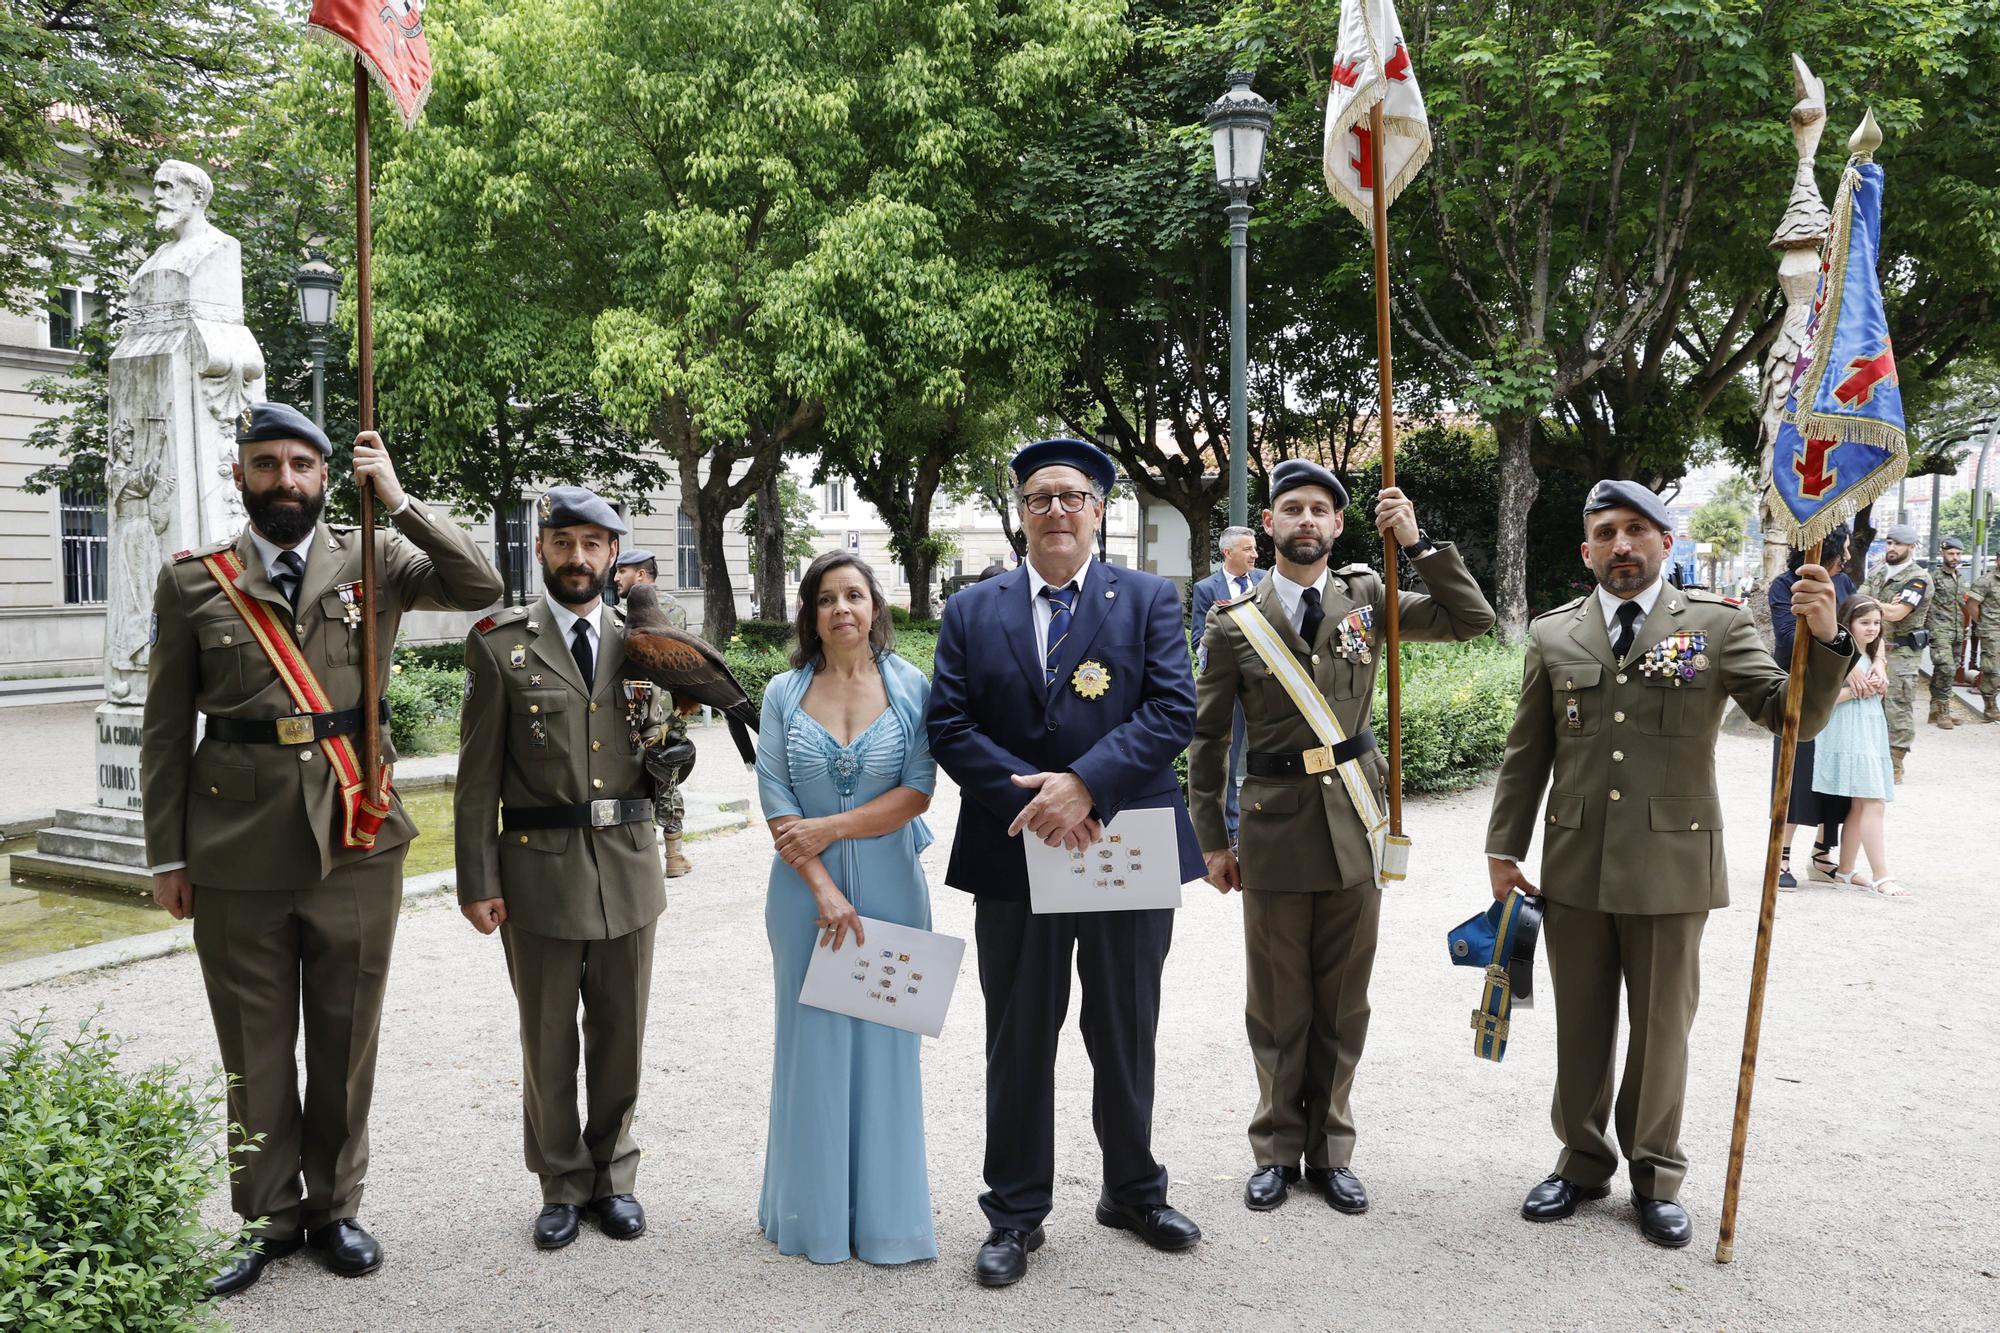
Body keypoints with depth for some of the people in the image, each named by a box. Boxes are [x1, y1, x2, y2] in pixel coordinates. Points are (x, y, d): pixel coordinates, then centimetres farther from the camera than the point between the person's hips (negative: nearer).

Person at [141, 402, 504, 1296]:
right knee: (255, 1049, 11)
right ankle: (271, 1217, 27)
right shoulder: (191, 582, 4)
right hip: (237, 853, 0)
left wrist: (396, 498, -11)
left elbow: (479, 587, -10)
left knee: (345, 1040, 11)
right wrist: (166, 855, 3)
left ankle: (335, 1206, 28)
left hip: (356, 844, 0)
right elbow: (166, 730, 5)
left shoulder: (374, 561, 4)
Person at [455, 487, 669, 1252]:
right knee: (549, 1044, 10)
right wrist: (478, 883, -7)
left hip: (628, 867, 3)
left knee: (621, 1038, 13)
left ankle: (613, 1178, 30)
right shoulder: (499, 644, -2)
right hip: (539, 871, -2)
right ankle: (563, 1185, 28)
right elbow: (478, 775, -4)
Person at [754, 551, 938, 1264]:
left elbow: (918, 790, -7)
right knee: (811, 1039, 8)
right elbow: (774, 800, -4)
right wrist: (823, 890, -12)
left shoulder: (909, 686, 0)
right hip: (804, 886, 1)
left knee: (883, 1038, 6)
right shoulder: (784, 693, 2)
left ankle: (884, 1212, 20)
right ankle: (815, 1211, 22)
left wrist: (831, 828, -13)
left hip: (890, 886, 0)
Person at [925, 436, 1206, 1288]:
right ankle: (1016, 1215, 26)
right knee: (1018, 1045, 10)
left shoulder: (1149, 600, 2)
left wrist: (1084, 784, -21)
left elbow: (1174, 709, -10)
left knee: (1126, 1040, 15)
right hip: (1016, 858, 1)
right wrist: (1032, 798, -17)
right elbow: (949, 727, -3)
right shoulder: (972, 612, 5)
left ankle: (1133, 1192, 37)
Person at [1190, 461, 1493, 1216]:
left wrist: (1418, 543, -10)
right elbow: (1205, 736, 1)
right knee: (1278, 1006, 10)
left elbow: (1473, 621, -1)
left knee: (1343, 1003, 12)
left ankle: (1330, 1150, 27)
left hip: (1355, 825, 2)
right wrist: (1211, 838, 0)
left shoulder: (1366, 596, 3)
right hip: (1275, 828, -2)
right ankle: (1277, 1149, 26)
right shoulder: (1233, 623, -3)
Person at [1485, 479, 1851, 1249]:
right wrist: (1503, 849, 6)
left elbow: (1795, 717, -8)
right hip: (1574, 867, 2)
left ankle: (1655, 1175, 29)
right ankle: (1583, 1161, 31)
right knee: (1580, 1028, 14)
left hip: (1672, 865, -2)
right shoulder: (1552, 635, 4)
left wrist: (1822, 640, -25)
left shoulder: (1717, 626, -1)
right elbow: (1526, 754, 8)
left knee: (1661, 1029, 11)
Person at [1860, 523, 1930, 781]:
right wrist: (1884, 607, -15)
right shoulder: (1877, 572, 12)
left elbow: (1895, 614, -20)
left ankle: (1894, 766, 3)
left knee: (1898, 710, -3)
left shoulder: (1918, 578, -9)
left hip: (1901, 655, -6)